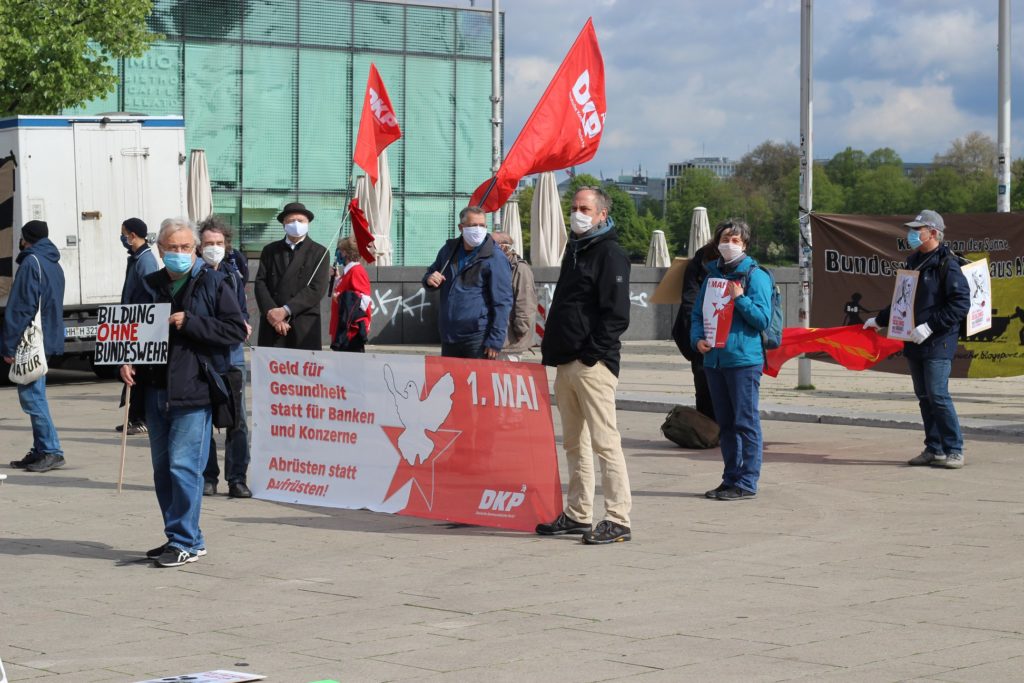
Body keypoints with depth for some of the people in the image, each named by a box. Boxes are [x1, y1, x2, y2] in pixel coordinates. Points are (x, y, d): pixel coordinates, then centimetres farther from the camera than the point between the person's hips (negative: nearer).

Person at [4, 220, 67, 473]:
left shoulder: (31, 263, -12)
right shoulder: (54, 265, 17)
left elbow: (20, 308, -17)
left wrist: (9, 345, -14)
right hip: (48, 340, 9)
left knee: (31, 397, -8)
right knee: (35, 395, 13)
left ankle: (52, 450, -11)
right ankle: (41, 451, 14)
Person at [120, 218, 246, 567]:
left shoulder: (214, 284, -2)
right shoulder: (151, 286, 13)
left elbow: (236, 329, -8)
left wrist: (189, 322, -15)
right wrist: (126, 361, 3)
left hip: (194, 391, -6)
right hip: (156, 390, 7)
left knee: (183, 466, -10)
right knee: (162, 469, 11)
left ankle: (186, 542, -4)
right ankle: (177, 537, 22)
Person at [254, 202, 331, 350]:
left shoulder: (319, 252, 6)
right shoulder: (270, 250, 15)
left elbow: (317, 289, -5)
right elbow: (261, 283, 6)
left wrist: (285, 311, -13)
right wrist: (272, 312, -11)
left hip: (304, 328, -2)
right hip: (271, 326, 2)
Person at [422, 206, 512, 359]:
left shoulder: (495, 258, -8)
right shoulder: (449, 250, 11)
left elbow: (502, 302, -11)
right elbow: (431, 272, 26)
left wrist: (495, 342, -17)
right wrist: (429, 279, -1)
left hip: (478, 339, -6)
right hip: (449, 337, 6)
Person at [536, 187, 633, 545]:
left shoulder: (610, 254, -7)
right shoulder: (574, 250, 20)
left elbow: (616, 314, -15)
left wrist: (592, 353, -17)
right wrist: (550, 351, 16)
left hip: (593, 364, -9)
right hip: (566, 364, 9)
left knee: (604, 441, -10)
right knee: (575, 444, 13)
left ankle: (618, 520, -9)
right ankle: (577, 515, 19)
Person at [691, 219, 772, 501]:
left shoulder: (755, 276, -3)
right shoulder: (713, 276, 15)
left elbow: (763, 318, -8)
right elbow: (697, 314, 18)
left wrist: (740, 298, -17)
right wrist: (697, 339, 0)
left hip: (743, 360, -7)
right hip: (714, 359, 7)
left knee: (746, 422, -4)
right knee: (725, 423, 12)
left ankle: (747, 483, -2)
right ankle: (731, 478, 20)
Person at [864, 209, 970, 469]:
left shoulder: (947, 263, -11)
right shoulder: (914, 261, 16)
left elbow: (960, 303, -18)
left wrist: (930, 326, -21)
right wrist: (879, 320, 29)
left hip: (938, 343, -8)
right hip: (914, 341, 8)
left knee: (938, 395, -11)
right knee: (924, 397, 9)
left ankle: (954, 450, -4)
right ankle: (934, 449, 14)